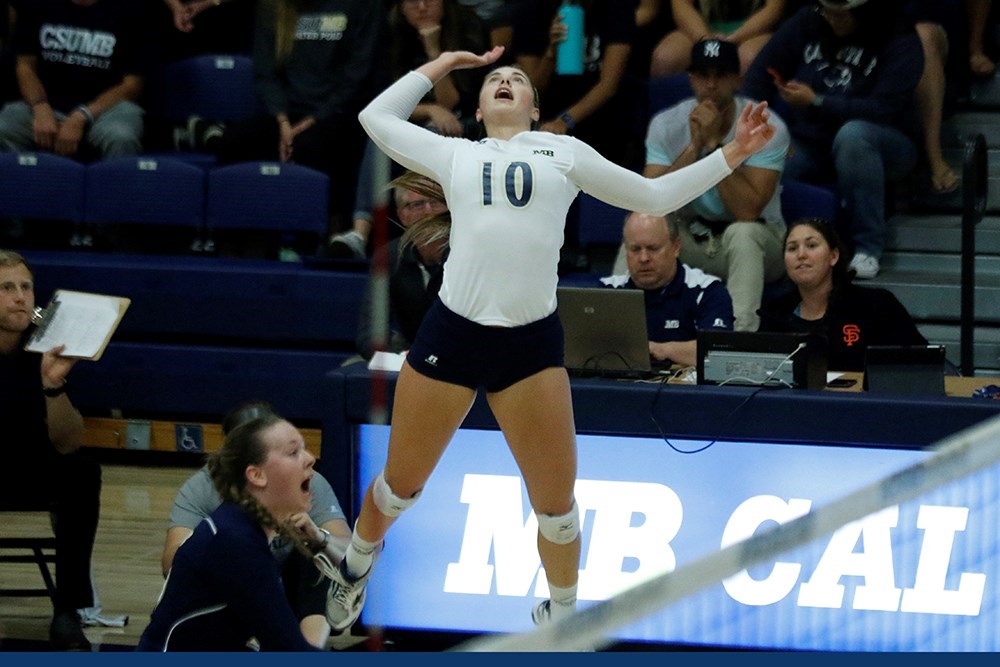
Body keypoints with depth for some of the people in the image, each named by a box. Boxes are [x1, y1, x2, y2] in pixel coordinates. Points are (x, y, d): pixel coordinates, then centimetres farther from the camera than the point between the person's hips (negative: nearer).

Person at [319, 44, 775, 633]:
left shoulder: (564, 152, 13)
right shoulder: (455, 153, 15)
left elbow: (655, 196, 18)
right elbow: (377, 117, 24)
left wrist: (731, 155, 14)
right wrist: (442, 65, 25)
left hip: (532, 342, 0)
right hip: (451, 332, 0)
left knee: (556, 506, 2)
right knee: (402, 485, 12)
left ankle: (561, 615, 26)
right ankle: (358, 562, 40)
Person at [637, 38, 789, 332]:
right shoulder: (666, 125, -6)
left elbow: (747, 212, -27)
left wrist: (714, 143, -28)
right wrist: (694, 146, -25)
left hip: (754, 242, -3)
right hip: (689, 239, 3)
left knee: (742, 233, -37)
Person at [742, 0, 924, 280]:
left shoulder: (900, 41, -10)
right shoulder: (806, 24, 2)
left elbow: (884, 110, -21)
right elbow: (759, 76, 1)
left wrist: (816, 102, -25)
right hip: (808, 145, 3)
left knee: (852, 133, -40)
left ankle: (867, 249, -33)